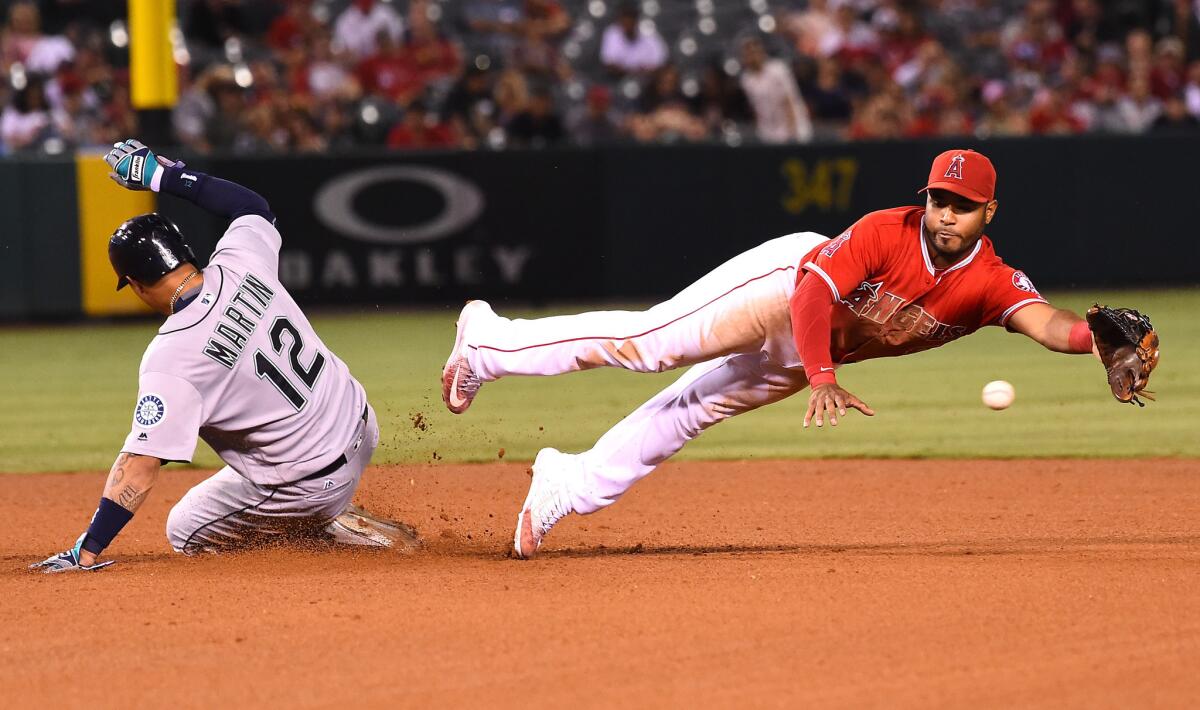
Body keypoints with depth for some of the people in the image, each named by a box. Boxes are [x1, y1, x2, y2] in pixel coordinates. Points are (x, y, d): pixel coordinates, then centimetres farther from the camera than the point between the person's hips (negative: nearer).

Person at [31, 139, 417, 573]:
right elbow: (254, 207, 14)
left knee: (185, 532, 16)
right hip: (360, 426, 7)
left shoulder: (171, 358, -26)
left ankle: (328, 529, 2)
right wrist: (165, 175, 14)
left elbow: (140, 466, -27)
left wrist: (86, 551, -24)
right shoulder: (240, 266, -11)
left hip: (311, 483, -7)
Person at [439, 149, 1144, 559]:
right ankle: (491, 342, -1)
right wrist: (823, 379, -48)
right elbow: (814, 291, -35)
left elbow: (1044, 321, -39)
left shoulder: (993, 283, -22)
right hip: (785, 280, -5)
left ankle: (571, 483, 22)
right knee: (650, 342, -15)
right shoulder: (886, 234, -31)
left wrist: (1094, 337, -61)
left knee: (693, 409, 8)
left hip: (820, 350, 5)